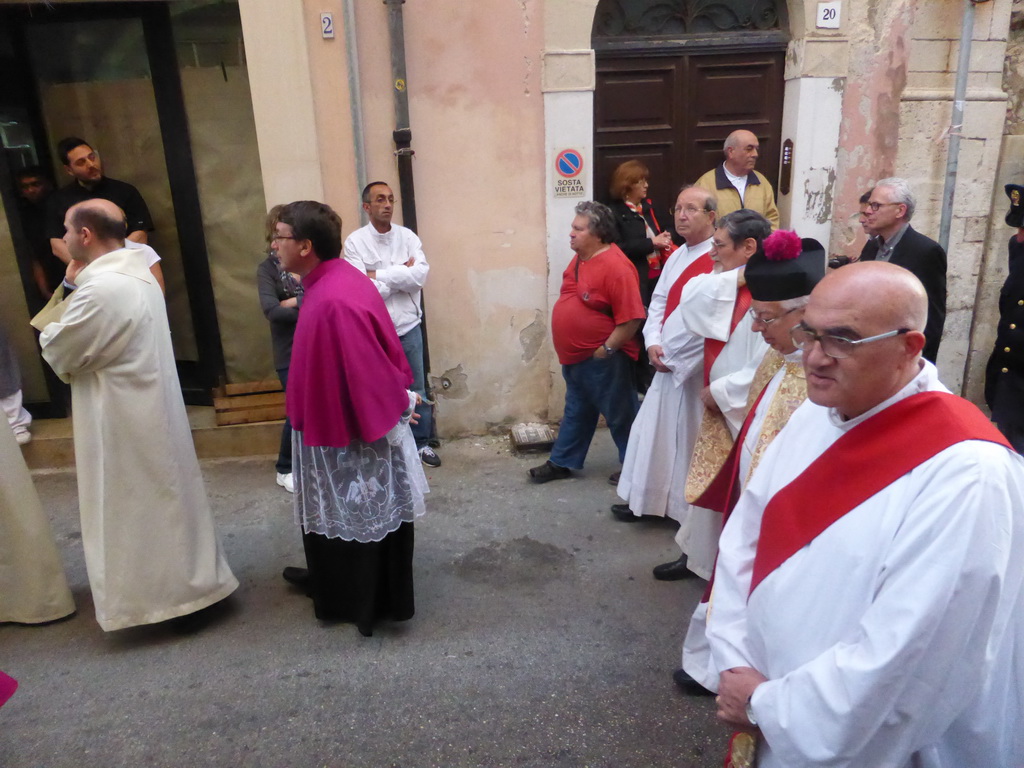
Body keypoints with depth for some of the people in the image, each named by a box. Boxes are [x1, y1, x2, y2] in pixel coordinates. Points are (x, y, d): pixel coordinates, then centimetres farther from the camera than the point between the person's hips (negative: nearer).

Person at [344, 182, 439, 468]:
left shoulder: (407, 236, 0)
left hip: (409, 328, 3)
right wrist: (402, 274, -13)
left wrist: (379, 275, -17)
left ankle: (422, 443, 29)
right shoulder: (355, 241, -9)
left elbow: (421, 275, -16)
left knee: (416, 389, 14)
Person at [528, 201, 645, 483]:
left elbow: (631, 318, -25)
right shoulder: (580, 257, 6)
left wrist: (606, 349, -19)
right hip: (575, 356, 9)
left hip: (601, 361, -9)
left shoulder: (615, 266, -24)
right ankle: (562, 463, 32)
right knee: (576, 412, 20)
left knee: (620, 415, 8)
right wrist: (573, 351, 16)